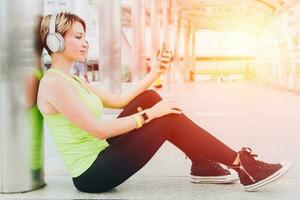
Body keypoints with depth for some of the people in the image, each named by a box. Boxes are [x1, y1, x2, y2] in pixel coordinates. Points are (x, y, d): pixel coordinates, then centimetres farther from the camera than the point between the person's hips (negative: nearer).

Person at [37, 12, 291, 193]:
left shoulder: (74, 81, 14)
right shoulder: (54, 83, -16)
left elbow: (120, 100, 14)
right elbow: (98, 129, -22)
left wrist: (156, 71, 7)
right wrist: (149, 114, -18)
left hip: (99, 156, 10)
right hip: (92, 174, -10)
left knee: (150, 98, 4)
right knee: (168, 119, -16)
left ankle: (202, 163, 7)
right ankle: (242, 166, -6)